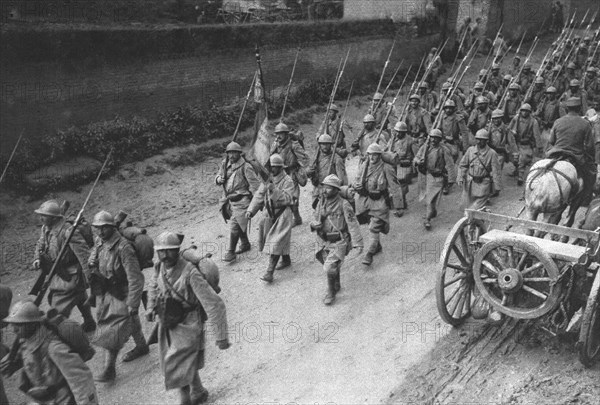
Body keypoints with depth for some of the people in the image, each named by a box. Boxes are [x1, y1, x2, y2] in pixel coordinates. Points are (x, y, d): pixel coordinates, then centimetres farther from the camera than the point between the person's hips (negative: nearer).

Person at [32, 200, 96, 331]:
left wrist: (89, 278, -25)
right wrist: (37, 258, -4)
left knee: (59, 307, -6)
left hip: (71, 275, -9)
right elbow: (40, 244, 17)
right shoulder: (45, 228, 0)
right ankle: (89, 323, 45)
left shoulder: (68, 231, -27)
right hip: (59, 273, 9)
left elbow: (84, 253, -26)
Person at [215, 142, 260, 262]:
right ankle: (245, 244, 38)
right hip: (228, 200, 7)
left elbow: (255, 184, -11)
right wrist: (219, 179, -10)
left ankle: (231, 252, -4)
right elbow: (218, 178, 15)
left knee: (234, 225, -11)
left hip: (241, 200, -7)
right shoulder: (225, 164, 6)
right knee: (240, 223, 20)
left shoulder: (245, 167, -13)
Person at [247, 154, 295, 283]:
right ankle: (286, 260, 40)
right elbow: (259, 196, 4)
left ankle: (269, 272, -11)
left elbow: (286, 199, -22)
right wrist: (250, 210, -6)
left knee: (276, 242, -10)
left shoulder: (287, 181, -12)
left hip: (283, 215, -6)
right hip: (269, 214, 6)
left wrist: (274, 190, -34)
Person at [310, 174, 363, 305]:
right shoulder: (321, 203, 0)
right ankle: (336, 285, 48)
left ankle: (331, 293, 6)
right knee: (331, 267, 20)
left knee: (330, 268, -16)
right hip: (324, 242, 6)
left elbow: (353, 224, -18)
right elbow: (316, 220, 11)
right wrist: (314, 225, -14)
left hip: (339, 243, -6)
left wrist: (358, 243, -23)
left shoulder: (343, 205, -16)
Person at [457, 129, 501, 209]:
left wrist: (497, 187, -7)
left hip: (483, 184, -4)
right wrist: (460, 178, -4)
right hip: (470, 183, 4)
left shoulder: (492, 153, -9)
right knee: (470, 204, 14)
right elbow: (462, 165, 8)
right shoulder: (470, 150, 1)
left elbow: (495, 171, -7)